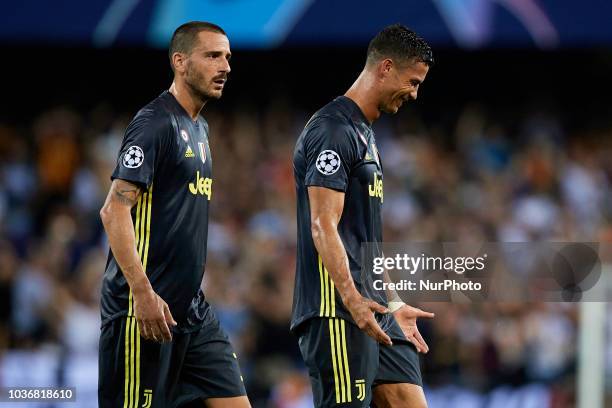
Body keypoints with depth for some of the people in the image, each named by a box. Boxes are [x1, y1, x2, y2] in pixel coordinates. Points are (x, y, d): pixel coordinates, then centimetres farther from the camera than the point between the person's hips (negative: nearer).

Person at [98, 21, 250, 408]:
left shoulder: (199, 129, 17)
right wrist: (143, 292, -24)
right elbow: (115, 211, -18)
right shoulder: (155, 123, -11)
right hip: (146, 308, -9)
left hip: (194, 312, 9)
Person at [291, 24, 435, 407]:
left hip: (374, 310, 10)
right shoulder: (333, 130, -11)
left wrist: (394, 305, 27)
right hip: (337, 309, -10)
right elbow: (323, 228, -20)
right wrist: (352, 300, -30)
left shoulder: (365, 133, 21)